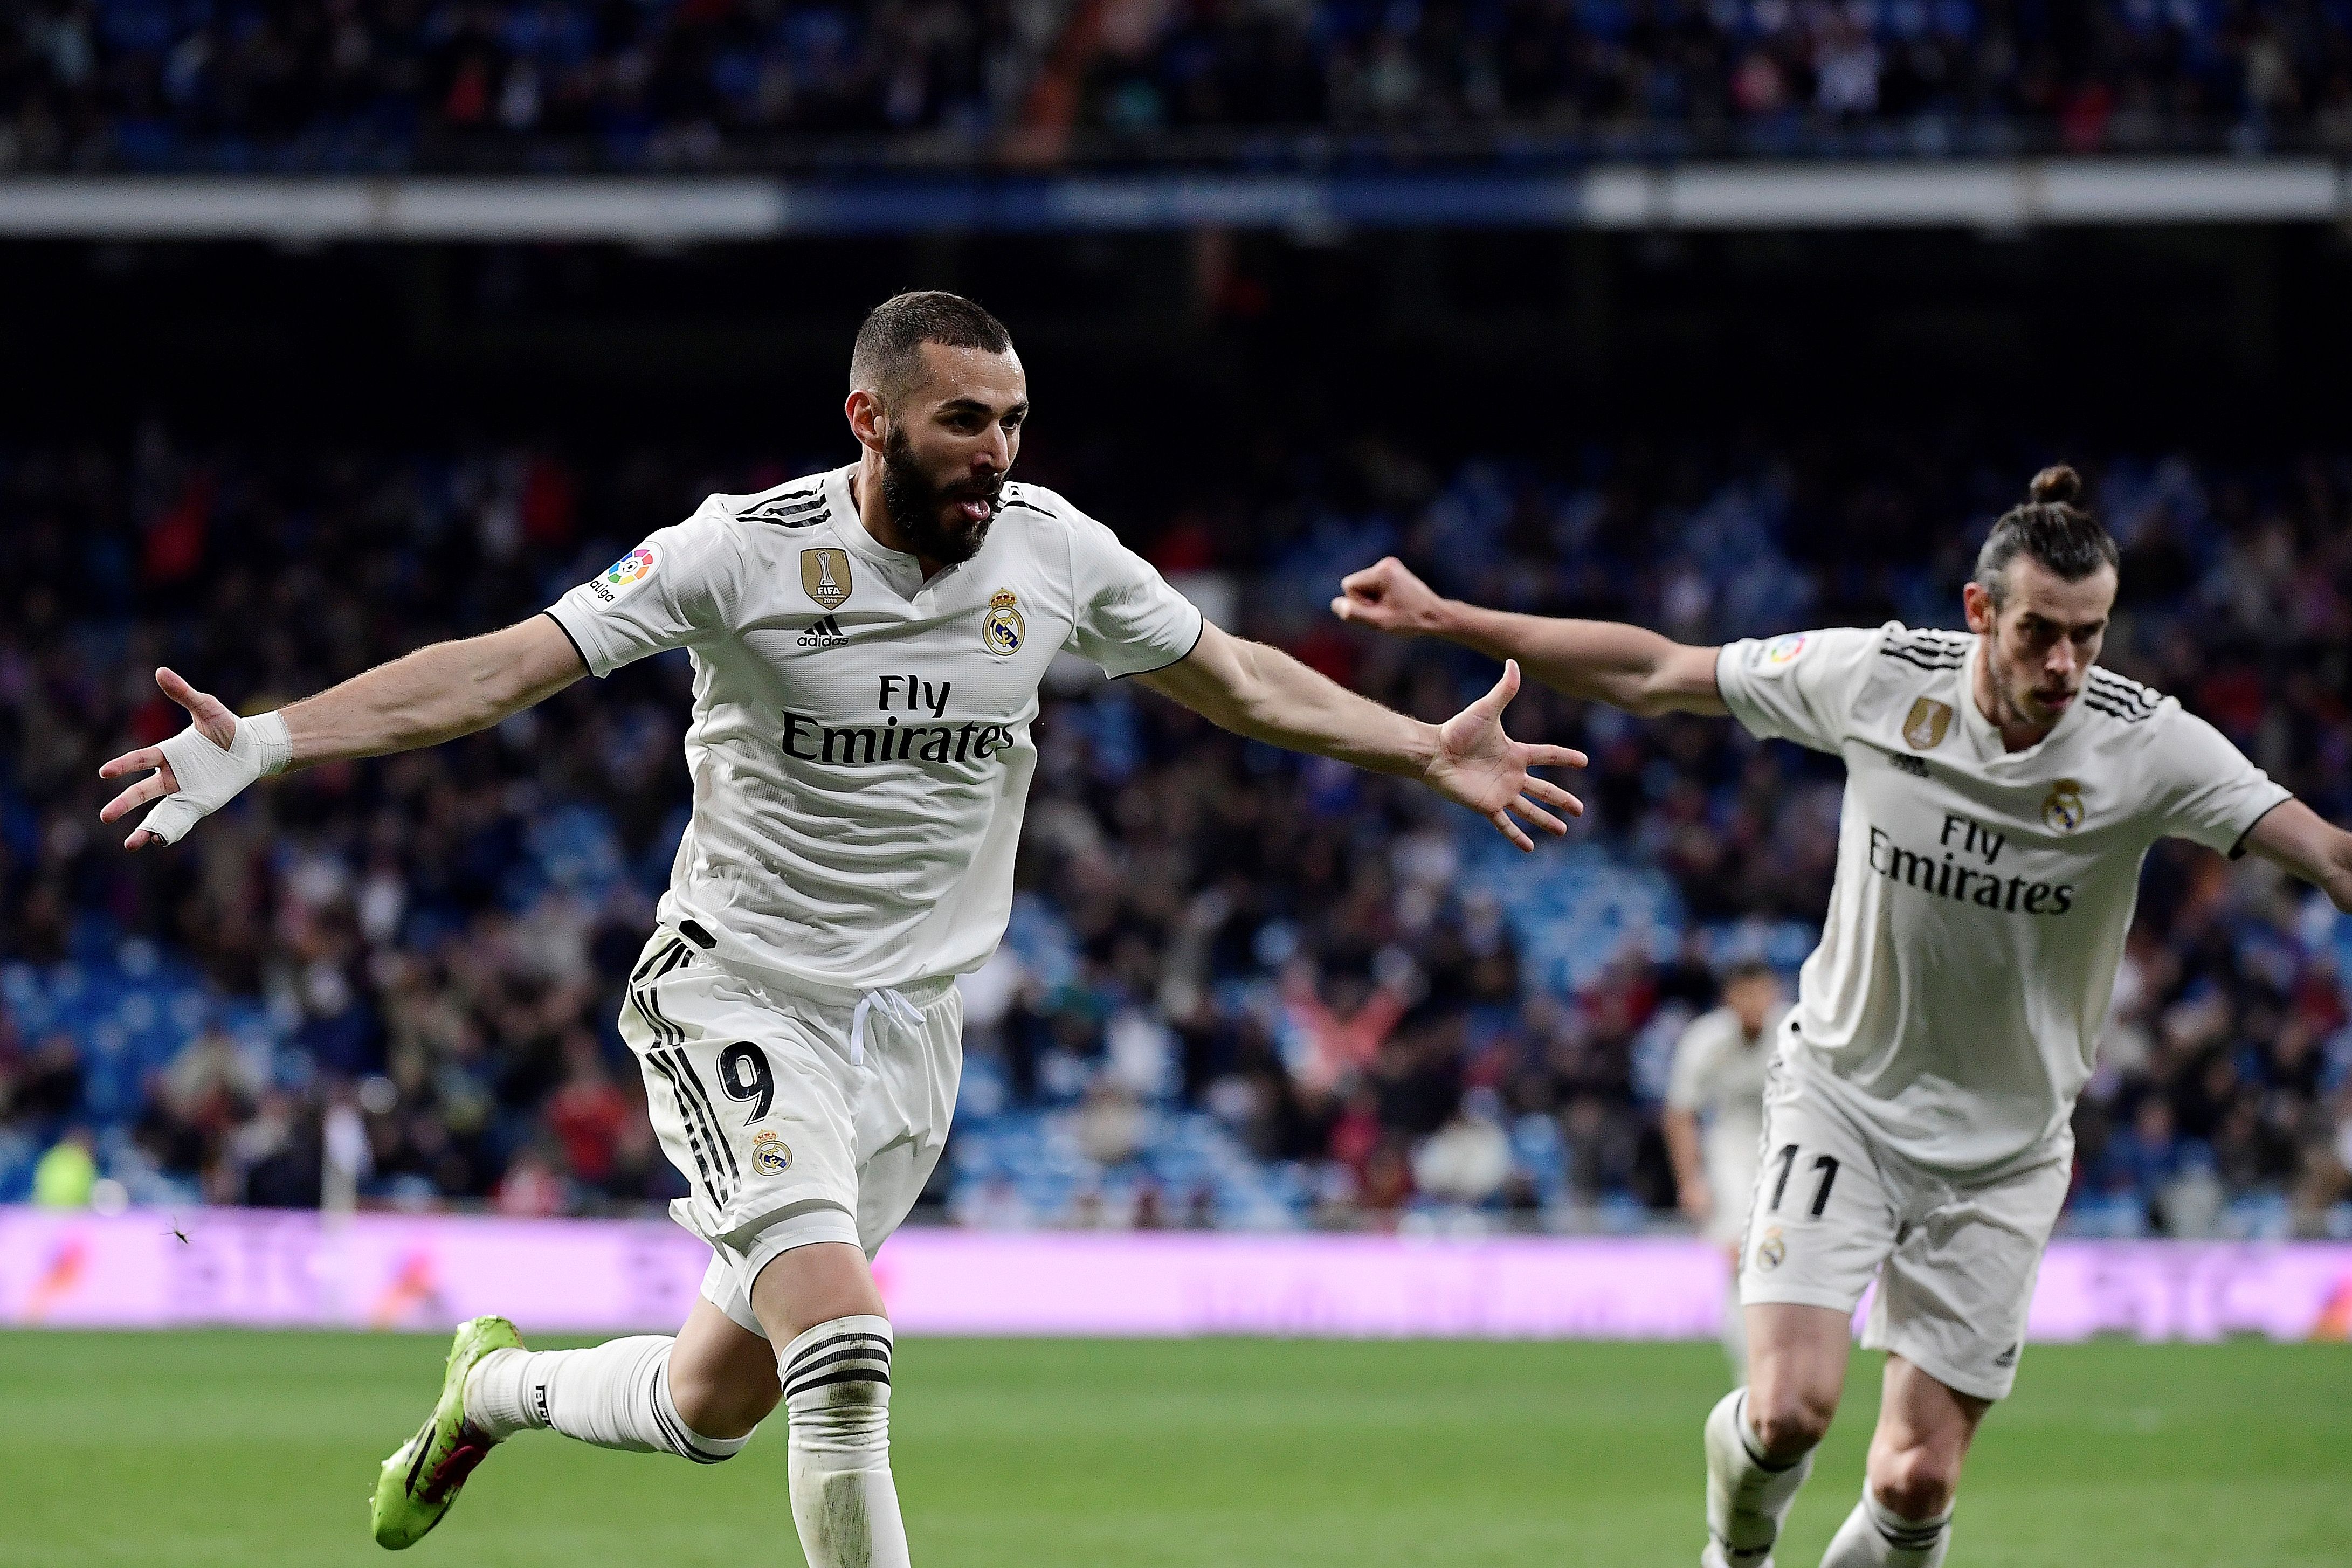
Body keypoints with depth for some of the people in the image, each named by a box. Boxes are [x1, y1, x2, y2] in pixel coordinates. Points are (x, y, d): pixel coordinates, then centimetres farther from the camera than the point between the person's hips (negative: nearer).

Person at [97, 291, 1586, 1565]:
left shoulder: (1056, 553, -2)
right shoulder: (748, 549, -14)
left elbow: (1239, 681, 13)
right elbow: (504, 666, -15)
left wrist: (1434, 753, 9)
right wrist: (263, 742, -25)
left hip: (906, 1028, 5)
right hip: (737, 999, -5)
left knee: (709, 1407, 10)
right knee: (843, 1348, -24)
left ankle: (498, 1385, 41)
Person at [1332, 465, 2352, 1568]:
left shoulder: (2149, 746, -16)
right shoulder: (1880, 678, -14)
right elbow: (1650, 674, -4)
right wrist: (1442, 618, -4)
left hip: (2003, 1147, 0)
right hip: (1842, 1094, 0)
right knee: (1791, 1407, -17)